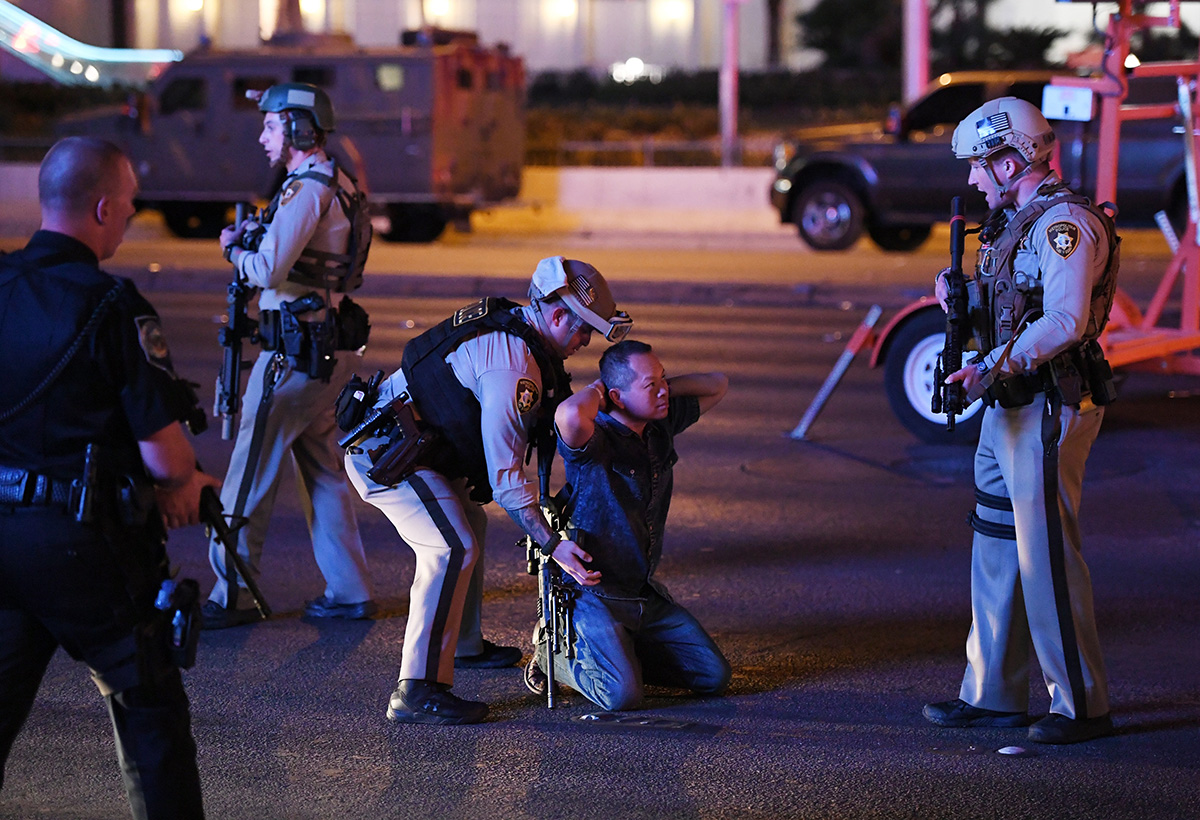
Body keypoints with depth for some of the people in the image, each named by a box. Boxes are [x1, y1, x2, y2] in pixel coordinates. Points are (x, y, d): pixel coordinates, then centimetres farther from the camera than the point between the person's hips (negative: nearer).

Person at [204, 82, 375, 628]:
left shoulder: (307, 189, -17)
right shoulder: (337, 183, 14)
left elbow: (269, 270, -24)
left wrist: (235, 251, -5)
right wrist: (255, 236, 6)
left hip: (295, 353, -10)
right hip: (328, 351, 10)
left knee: (251, 474, -2)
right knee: (323, 469, 15)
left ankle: (231, 596, 3)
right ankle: (349, 590, 19)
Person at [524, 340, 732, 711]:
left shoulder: (662, 423, 2)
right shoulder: (595, 439, -22)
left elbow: (717, 384, 15)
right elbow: (570, 414, -48)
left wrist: (665, 387, -2)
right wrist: (595, 390, -24)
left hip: (644, 593, 8)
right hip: (592, 593, -8)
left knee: (714, 676, 4)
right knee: (622, 694, -25)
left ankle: (620, 652, 21)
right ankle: (553, 654, 5)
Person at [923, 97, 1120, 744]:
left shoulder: (1066, 222, -16)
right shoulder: (1020, 220, 16)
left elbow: (1065, 321, -26)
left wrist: (992, 367, -28)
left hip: (1050, 407, -10)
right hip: (1009, 406, 10)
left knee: (1048, 552, -7)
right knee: (996, 544, 13)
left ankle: (1081, 705, 1)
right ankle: (993, 694, 21)